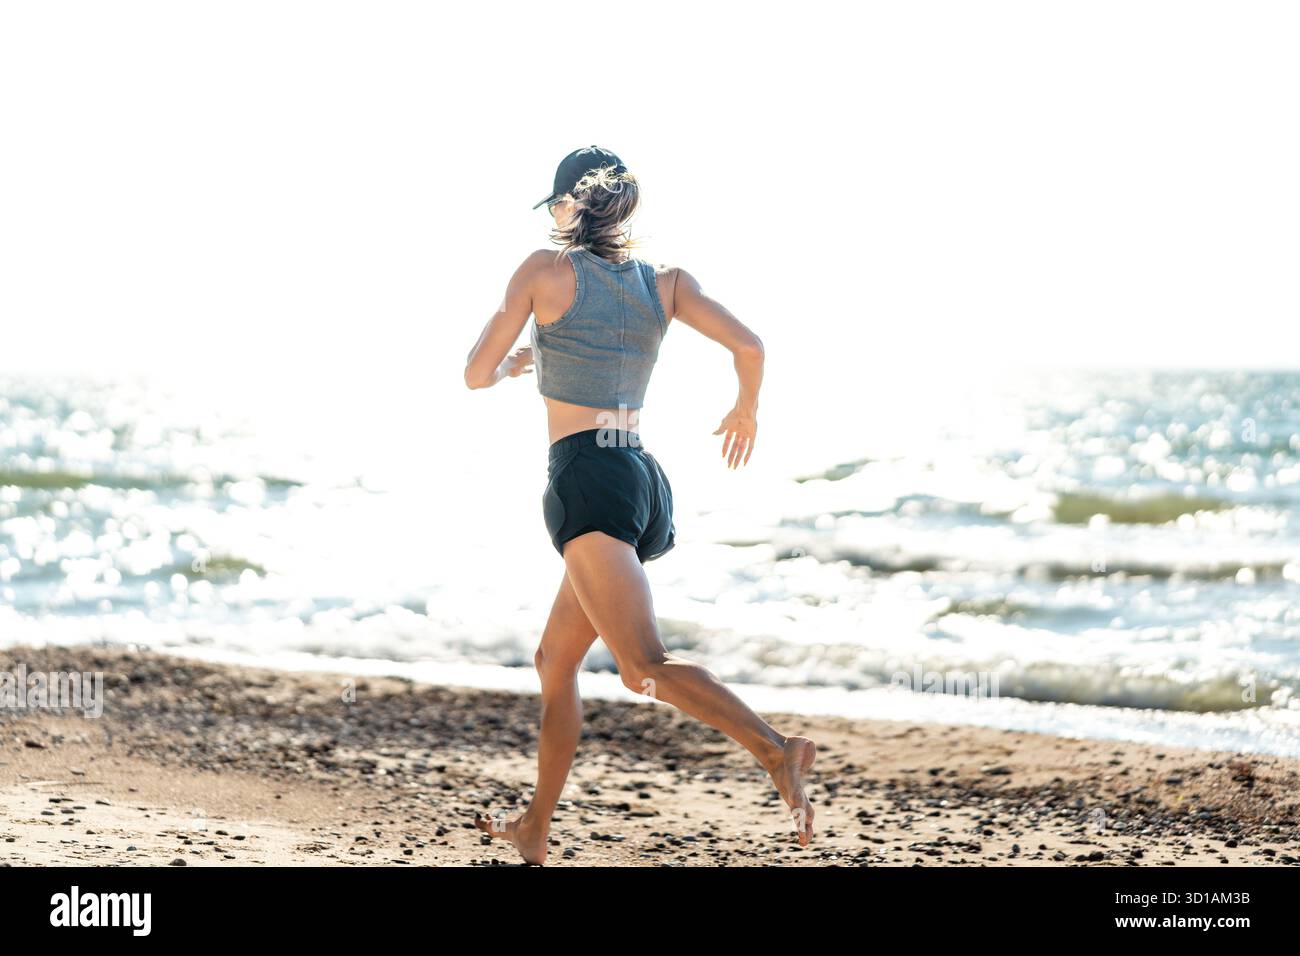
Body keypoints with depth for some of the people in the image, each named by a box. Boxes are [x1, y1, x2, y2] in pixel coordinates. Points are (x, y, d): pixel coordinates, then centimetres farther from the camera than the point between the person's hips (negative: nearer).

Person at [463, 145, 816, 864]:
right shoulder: (667, 281, 10)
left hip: (587, 480, -7)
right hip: (646, 482, 7)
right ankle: (535, 830, 29)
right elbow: (748, 345, -3)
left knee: (644, 666, -20)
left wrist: (512, 366, 27)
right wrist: (747, 409, 18)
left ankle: (775, 749, -41)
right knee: (555, 661, 21)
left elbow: (476, 374, 3)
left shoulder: (546, 269, 0)